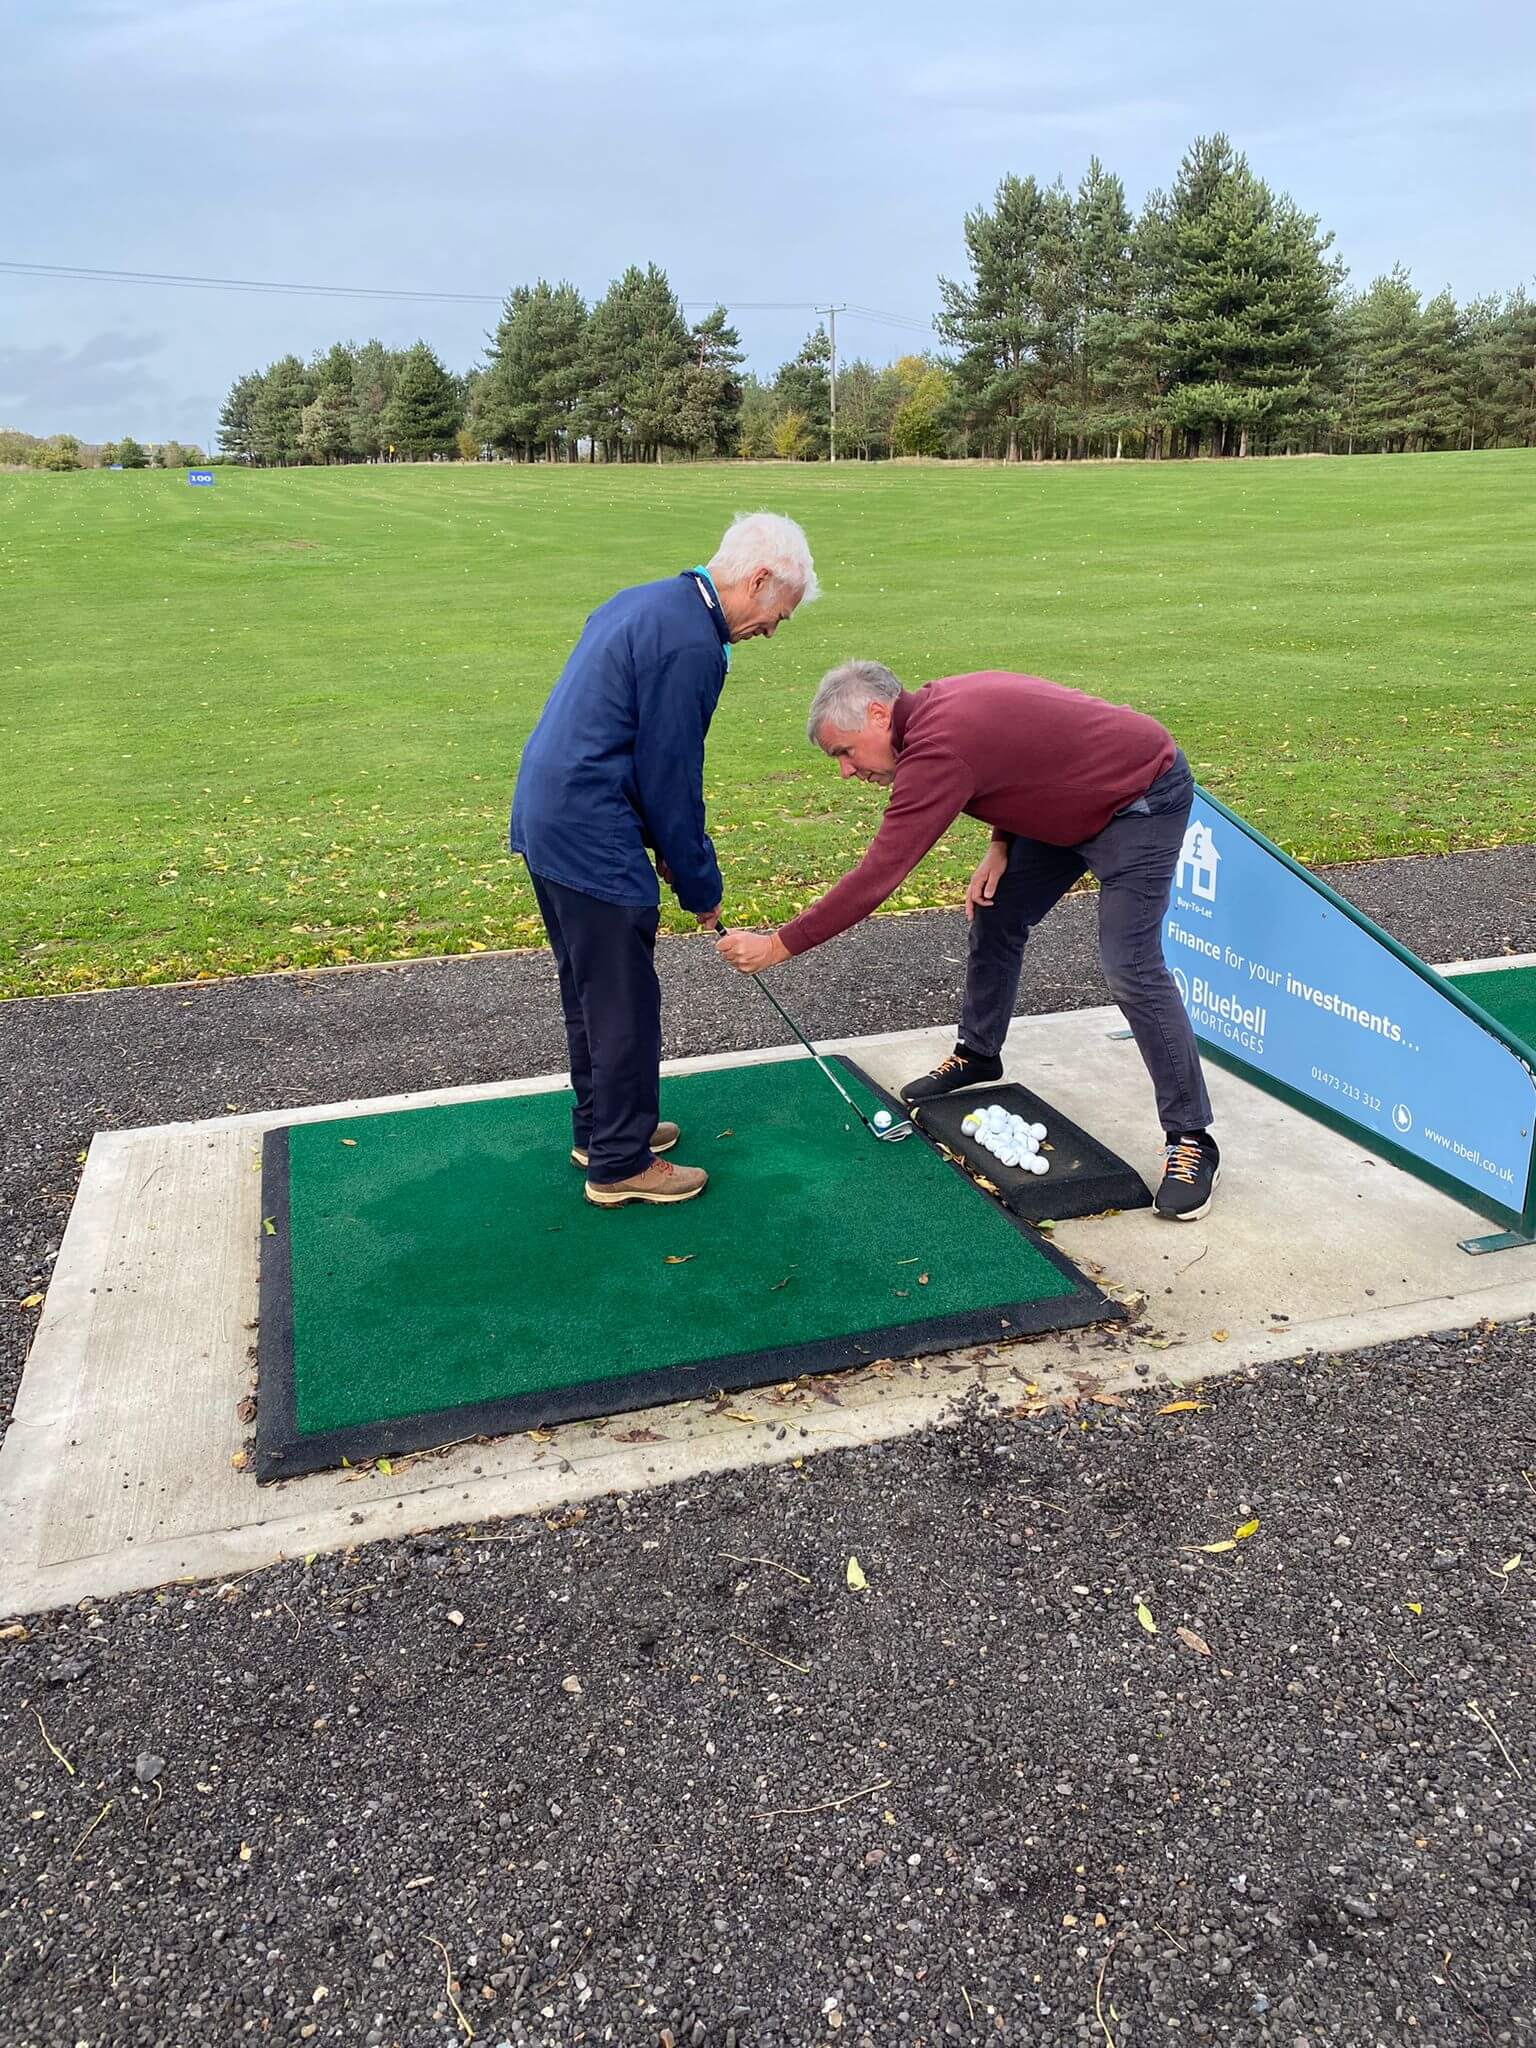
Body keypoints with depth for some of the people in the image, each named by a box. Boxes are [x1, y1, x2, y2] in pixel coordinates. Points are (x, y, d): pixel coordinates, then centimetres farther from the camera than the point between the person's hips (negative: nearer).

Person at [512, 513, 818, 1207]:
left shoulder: (645, 602, 14)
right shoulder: (692, 644, -18)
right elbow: (671, 778, -16)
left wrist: (665, 850, 17)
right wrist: (700, 885, -3)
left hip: (544, 817, 11)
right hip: (591, 839, -10)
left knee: (589, 989, 21)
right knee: (625, 1003, 2)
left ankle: (600, 1127, 35)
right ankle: (619, 1165, 14)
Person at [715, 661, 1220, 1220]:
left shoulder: (939, 748, -30)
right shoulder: (940, 705, -2)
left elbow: (876, 877, -31)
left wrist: (777, 945, -27)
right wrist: (1002, 844, -1)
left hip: (1141, 797, -10)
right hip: (1073, 800, 10)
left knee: (1130, 969, -15)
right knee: (994, 918, 11)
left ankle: (1191, 1139, -5)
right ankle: (977, 1054, 30)